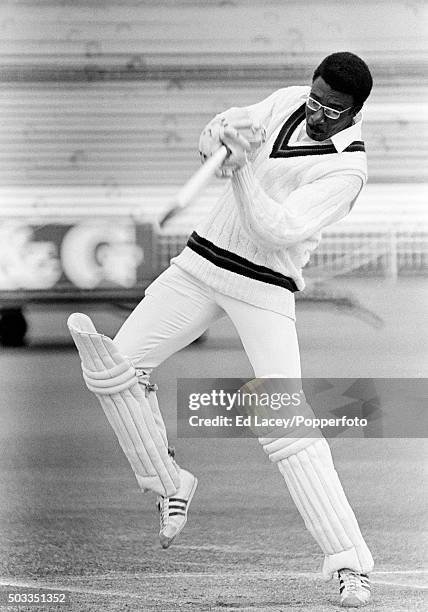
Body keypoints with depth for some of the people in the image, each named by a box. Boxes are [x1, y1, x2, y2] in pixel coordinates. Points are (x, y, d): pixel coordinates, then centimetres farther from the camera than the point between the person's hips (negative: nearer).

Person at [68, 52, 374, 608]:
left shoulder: (347, 169, -17)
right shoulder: (287, 103, 2)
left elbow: (278, 229, -26)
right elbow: (214, 137, 11)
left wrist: (243, 166, -31)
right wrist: (220, 134, -12)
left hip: (266, 289, -6)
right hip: (202, 263, 6)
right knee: (115, 367, -2)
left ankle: (350, 565, -16)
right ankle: (168, 485, 18)